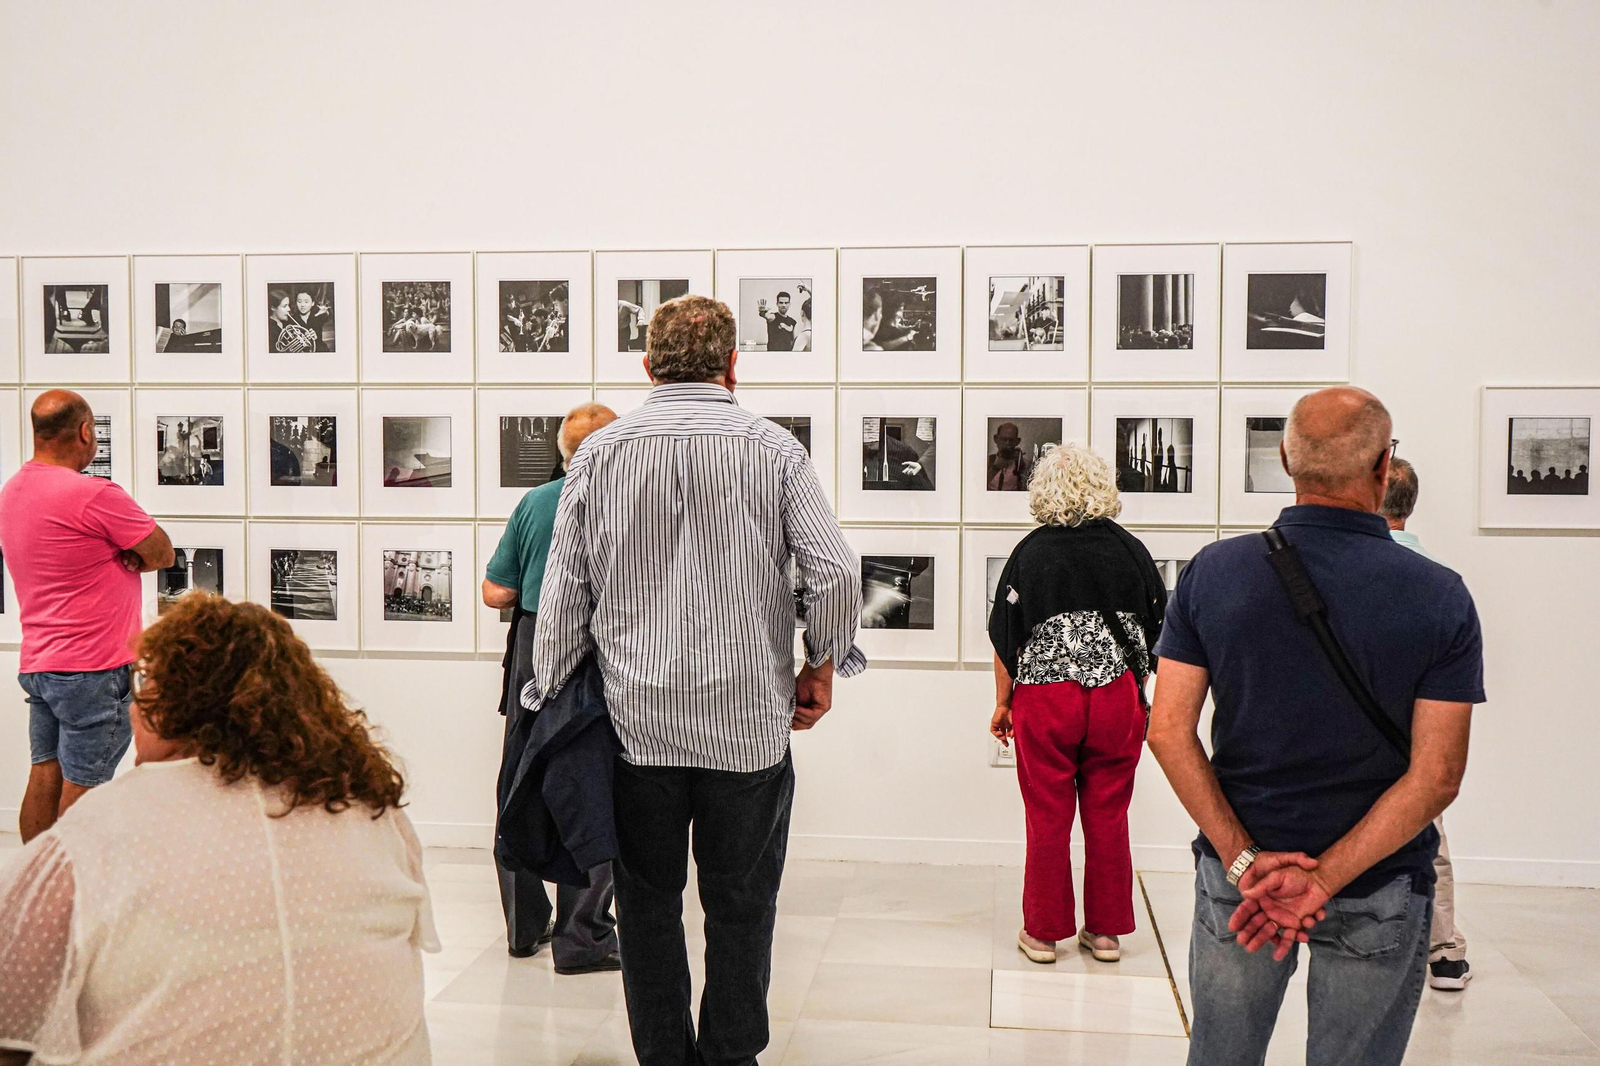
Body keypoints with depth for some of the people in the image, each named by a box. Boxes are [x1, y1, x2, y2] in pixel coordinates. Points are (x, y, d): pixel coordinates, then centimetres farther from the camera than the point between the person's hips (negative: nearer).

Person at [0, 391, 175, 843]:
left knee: (45, 777, 13)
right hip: (92, 668, -8)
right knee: (82, 788, -1)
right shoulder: (93, 495, -18)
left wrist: (111, 556, -1)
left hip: (38, 663, 9)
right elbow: (162, 554, -10)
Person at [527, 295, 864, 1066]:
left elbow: (563, 591, 2)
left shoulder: (600, 452, 2)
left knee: (647, 903, 14)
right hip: (748, 720, -1)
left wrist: (551, 697, 12)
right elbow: (835, 571, -9)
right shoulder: (773, 449, -2)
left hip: (635, 719, 1)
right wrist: (822, 664, 6)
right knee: (740, 904, 12)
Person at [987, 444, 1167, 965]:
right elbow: (1155, 626, 9)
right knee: (1108, 817, 11)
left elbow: (1006, 638, -3)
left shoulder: (1032, 552, -6)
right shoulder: (1129, 549, 1)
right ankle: (1106, 931, 21)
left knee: (1048, 819, 7)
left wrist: (1002, 703, 8)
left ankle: (1043, 931, 17)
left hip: (1045, 698, -2)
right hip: (1117, 696, 2)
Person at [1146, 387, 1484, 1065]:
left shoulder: (1211, 573, -9)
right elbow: (1437, 776, -16)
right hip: (1381, 892, -1)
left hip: (1236, 881, 2)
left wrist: (1244, 860, -12)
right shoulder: (1440, 597, -12)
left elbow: (1169, 731, -11)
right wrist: (1323, 880, -17)